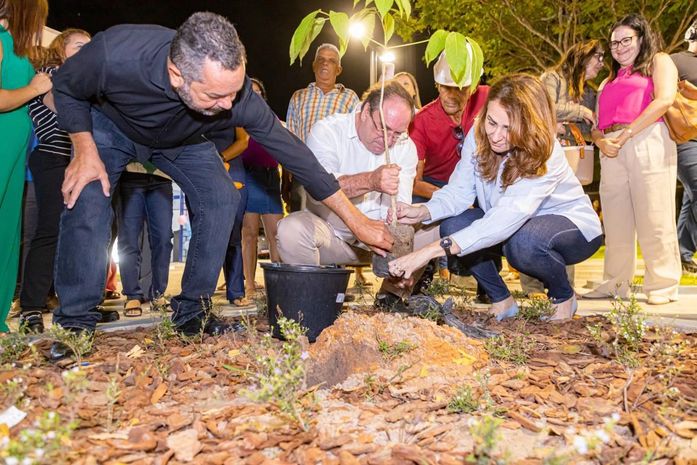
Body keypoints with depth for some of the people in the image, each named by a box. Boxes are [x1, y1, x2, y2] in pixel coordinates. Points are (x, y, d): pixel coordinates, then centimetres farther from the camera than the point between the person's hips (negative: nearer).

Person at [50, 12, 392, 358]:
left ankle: (191, 311, 0)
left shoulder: (235, 92, -35)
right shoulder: (115, 54, -40)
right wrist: (84, 150, -29)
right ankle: (76, 322, -6)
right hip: (110, 124, -1)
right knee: (86, 199, -22)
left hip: (183, 140, 2)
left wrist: (357, 221, -27)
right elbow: (66, 87, -16)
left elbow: (291, 150, -29)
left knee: (221, 199, -15)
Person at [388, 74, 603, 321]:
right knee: (452, 225, -20)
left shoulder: (544, 154, -33)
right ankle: (501, 301, -1)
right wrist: (423, 212, -37)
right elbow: (460, 191, -15)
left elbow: (507, 219, -45)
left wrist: (435, 249, -54)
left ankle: (564, 297, -4)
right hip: (514, 225, 5)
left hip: (573, 226, -5)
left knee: (523, 239, -38)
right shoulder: (478, 136, -17)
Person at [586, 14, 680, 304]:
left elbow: (664, 99, -6)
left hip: (647, 142, -5)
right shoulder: (611, 79, 29)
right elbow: (596, 121, 21)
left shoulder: (659, 62, 14)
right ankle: (615, 284, 8)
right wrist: (600, 140, -2)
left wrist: (626, 133, -12)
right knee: (616, 221, 3)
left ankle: (663, 286, 0)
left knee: (653, 219, -7)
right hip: (611, 151, 5)